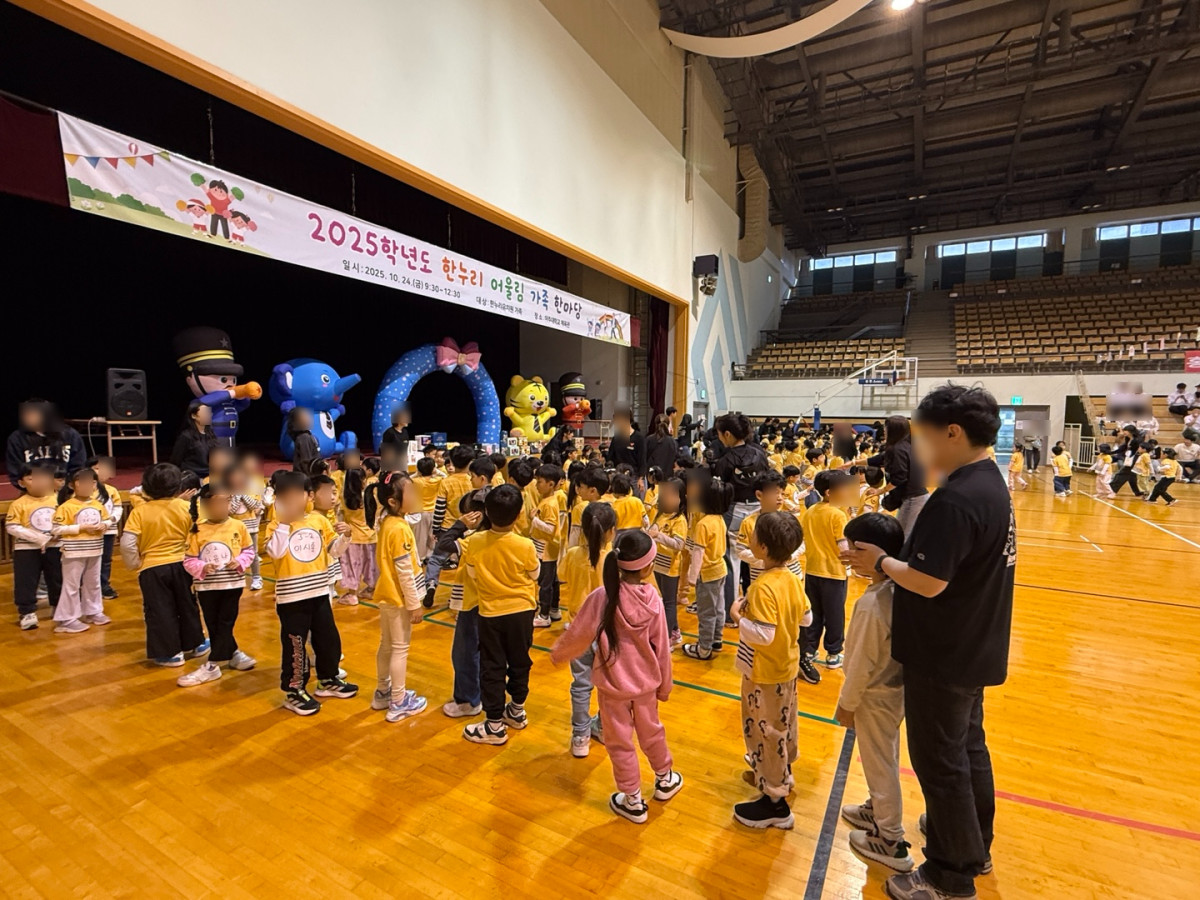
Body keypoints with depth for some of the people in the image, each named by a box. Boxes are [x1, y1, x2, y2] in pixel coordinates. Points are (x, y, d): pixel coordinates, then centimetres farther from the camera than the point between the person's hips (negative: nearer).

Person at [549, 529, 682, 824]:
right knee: (651, 731, 27)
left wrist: (557, 654, 6)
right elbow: (661, 647, -7)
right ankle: (665, 780, 49)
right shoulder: (652, 597, -18)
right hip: (645, 681, 3)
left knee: (620, 742, 17)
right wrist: (665, 685, 9)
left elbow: (578, 635, -15)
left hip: (613, 683, -3)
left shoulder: (602, 597, -25)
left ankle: (633, 802, 34)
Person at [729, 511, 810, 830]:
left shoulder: (763, 587, -30)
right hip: (787, 667, 9)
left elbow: (763, 635, -33)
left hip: (765, 674, -9)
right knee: (782, 725, 26)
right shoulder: (791, 579, -4)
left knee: (765, 732, 7)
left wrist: (738, 616, -21)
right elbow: (806, 617, 7)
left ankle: (775, 802, 20)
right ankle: (780, 774, 47)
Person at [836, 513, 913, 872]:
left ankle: (890, 842, 29)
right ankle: (878, 810, 48)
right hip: (897, 686, 8)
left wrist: (847, 704, -11)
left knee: (879, 764, 11)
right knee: (884, 758, 26)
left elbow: (862, 663, -22)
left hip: (876, 695, -8)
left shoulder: (871, 604, -32)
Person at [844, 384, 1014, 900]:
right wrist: (893, 560, 4)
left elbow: (927, 581, -29)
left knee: (940, 762, 8)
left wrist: (880, 562, -13)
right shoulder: (989, 482, 4)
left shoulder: (956, 498, -28)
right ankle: (975, 848, 43)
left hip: (945, 656, -10)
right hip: (974, 649, 10)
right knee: (968, 747, 24)